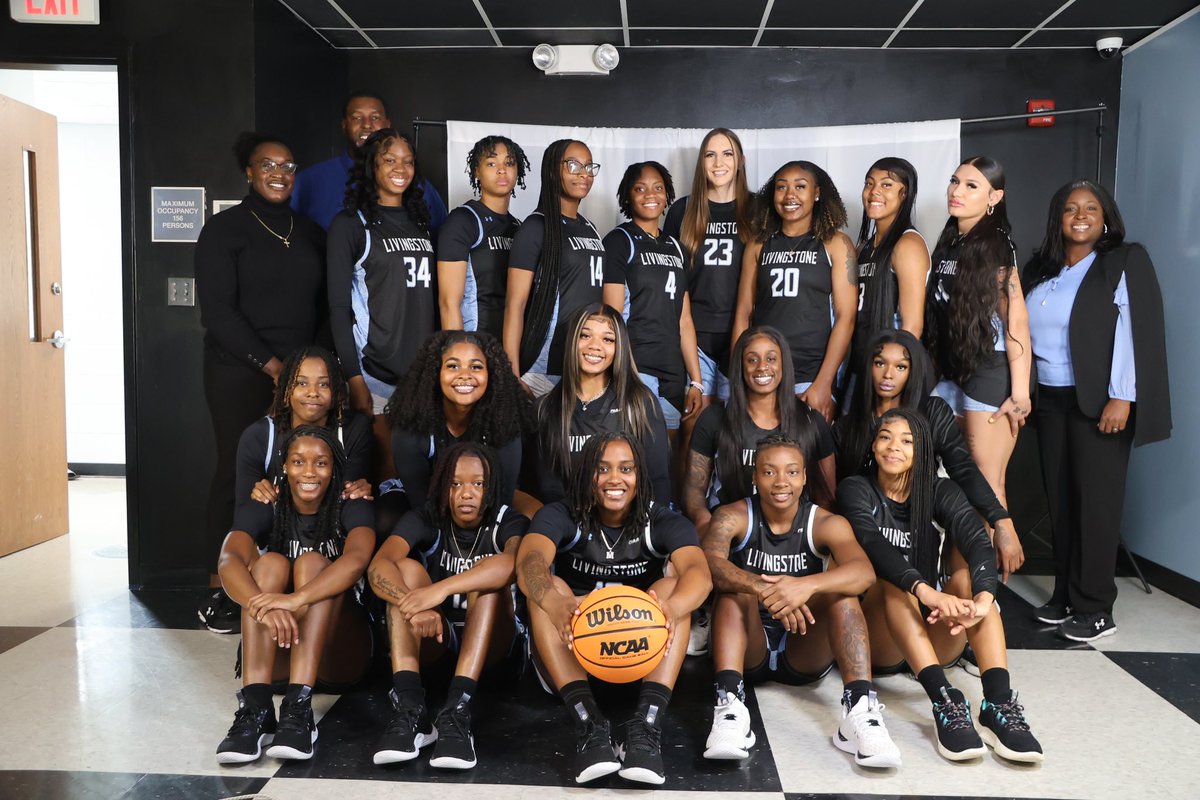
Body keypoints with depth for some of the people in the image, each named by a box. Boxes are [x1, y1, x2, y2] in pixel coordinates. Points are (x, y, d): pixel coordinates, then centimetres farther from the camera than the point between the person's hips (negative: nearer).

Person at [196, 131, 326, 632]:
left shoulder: (309, 233, 16)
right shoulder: (225, 230, 1)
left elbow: (321, 304, 18)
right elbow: (217, 310, -7)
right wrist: (269, 363, -13)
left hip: (300, 373, 4)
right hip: (240, 374, -4)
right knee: (238, 471, -4)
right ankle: (219, 591, 7)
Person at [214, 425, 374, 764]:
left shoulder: (351, 511, -7)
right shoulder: (262, 510, -3)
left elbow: (357, 559, -31)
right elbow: (229, 560, -25)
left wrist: (295, 599, -48)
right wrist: (264, 606, -47)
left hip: (340, 650, -1)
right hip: (275, 645, 2)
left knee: (311, 563, -26)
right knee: (270, 562, -24)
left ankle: (298, 708, -41)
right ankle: (255, 708, -38)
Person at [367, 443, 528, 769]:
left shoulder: (508, 523, -10)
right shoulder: (424, 520, -6)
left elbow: (513, 561, -37)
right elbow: (379, 566, -27)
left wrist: (441, 589, -51)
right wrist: (415, 606, -48)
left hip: (488, 641, -1)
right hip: (432, 637, 1)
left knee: (488, 575, -28)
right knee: (407, 567, -24)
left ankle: (456, 711, -41)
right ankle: (409, 710, -39)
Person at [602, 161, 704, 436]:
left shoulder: (674, 246, 17)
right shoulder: (619, 241, 0)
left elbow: (684, 320, 15)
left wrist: (696, 381, 10)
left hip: (673, 377, 6)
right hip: (634, 371, -6)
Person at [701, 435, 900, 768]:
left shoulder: (826, 524, -6)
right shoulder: (733, 517, -7)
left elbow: (864, 572, -26)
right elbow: (710, 562, -29)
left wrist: (807, 585, -46)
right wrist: (765, 589, -47)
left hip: (805, 655, 1)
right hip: (749, 649, -1)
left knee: (840, 589, -22)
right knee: (735, 586, -27)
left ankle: (860, 707, -34)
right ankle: (729, 704, -41)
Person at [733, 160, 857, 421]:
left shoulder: (835, 243, 2)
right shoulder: (758, 245, 10)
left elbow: (845, 317, -4)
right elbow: (743, 314, 8)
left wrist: (823, 384, -12)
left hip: (812, 378, -2)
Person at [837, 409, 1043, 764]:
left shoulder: (940, 491, 2)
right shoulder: (856, 490, -4)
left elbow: (978, 541, -19)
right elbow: (873, 544, -26)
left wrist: (983, 598, -41)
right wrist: (924, 590, -45)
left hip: (935, 633, 2)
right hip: (879, 638, -2)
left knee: (968, 571, -24)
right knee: (893, 579, -31)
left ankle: (999, 703, -37)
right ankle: (944, 702, -46)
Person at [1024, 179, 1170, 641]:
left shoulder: (1125, 261, -3)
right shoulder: (1042, 270, 13)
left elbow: (1137, 331, -11)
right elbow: (1025, 331, 17)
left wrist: (1121, 397, -18)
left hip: (1099, 404, -5)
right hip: (1051, 401, 6)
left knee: (1096, 504, -2)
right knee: (1060, 502, 9)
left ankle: (1095, 610, 7)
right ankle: (1065, 597, 19)